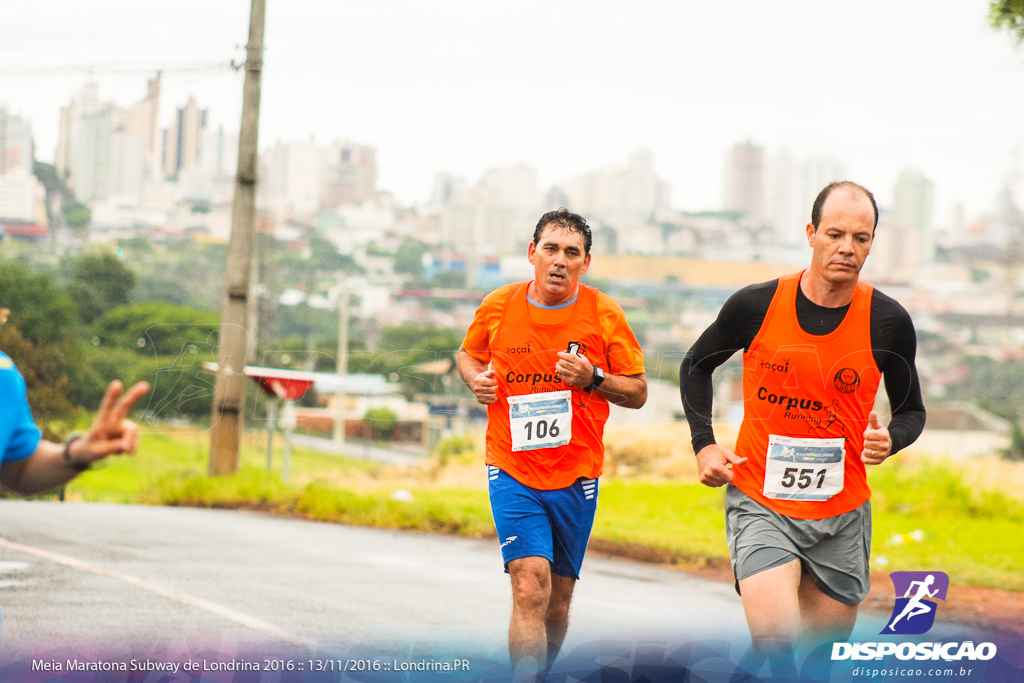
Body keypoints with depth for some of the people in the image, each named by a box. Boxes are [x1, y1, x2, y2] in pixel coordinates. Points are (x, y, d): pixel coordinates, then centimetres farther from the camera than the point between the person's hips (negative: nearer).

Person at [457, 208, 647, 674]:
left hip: (576, 476, 1)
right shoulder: (498, 307, -2)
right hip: (512, 472, -1)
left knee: (557, 603, 11)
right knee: (531, 589, -18)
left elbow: (638, 393, 2)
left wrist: (593, 378, -16)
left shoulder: (604, 315, -4)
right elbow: (468, 354, 18)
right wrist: (475, 378, -4)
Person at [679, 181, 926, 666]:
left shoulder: (888, 323, -5)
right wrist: (704, 444, 0)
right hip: (759, 503, -2)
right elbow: (696, 366, 11)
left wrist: (890, 440, -14)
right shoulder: (756, 306, -7)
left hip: (842, 515, 2)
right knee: (776, 644, -22)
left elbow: (911, 411, 9)